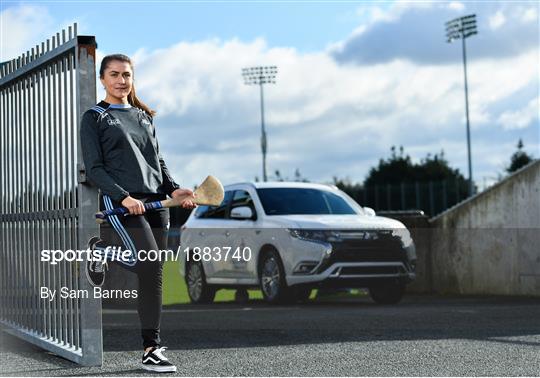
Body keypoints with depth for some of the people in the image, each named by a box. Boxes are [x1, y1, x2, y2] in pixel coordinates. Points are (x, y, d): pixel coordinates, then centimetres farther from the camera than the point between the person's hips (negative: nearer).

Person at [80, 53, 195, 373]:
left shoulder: (145, 116, 21)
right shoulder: (95, 118, 4)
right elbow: (94, 169, -4)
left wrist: (174, 189, 3)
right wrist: (124, 197, -17)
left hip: (155, 202, 6)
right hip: (119, 202, -6)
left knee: (153, 275, 2)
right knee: (149, 265, -22)